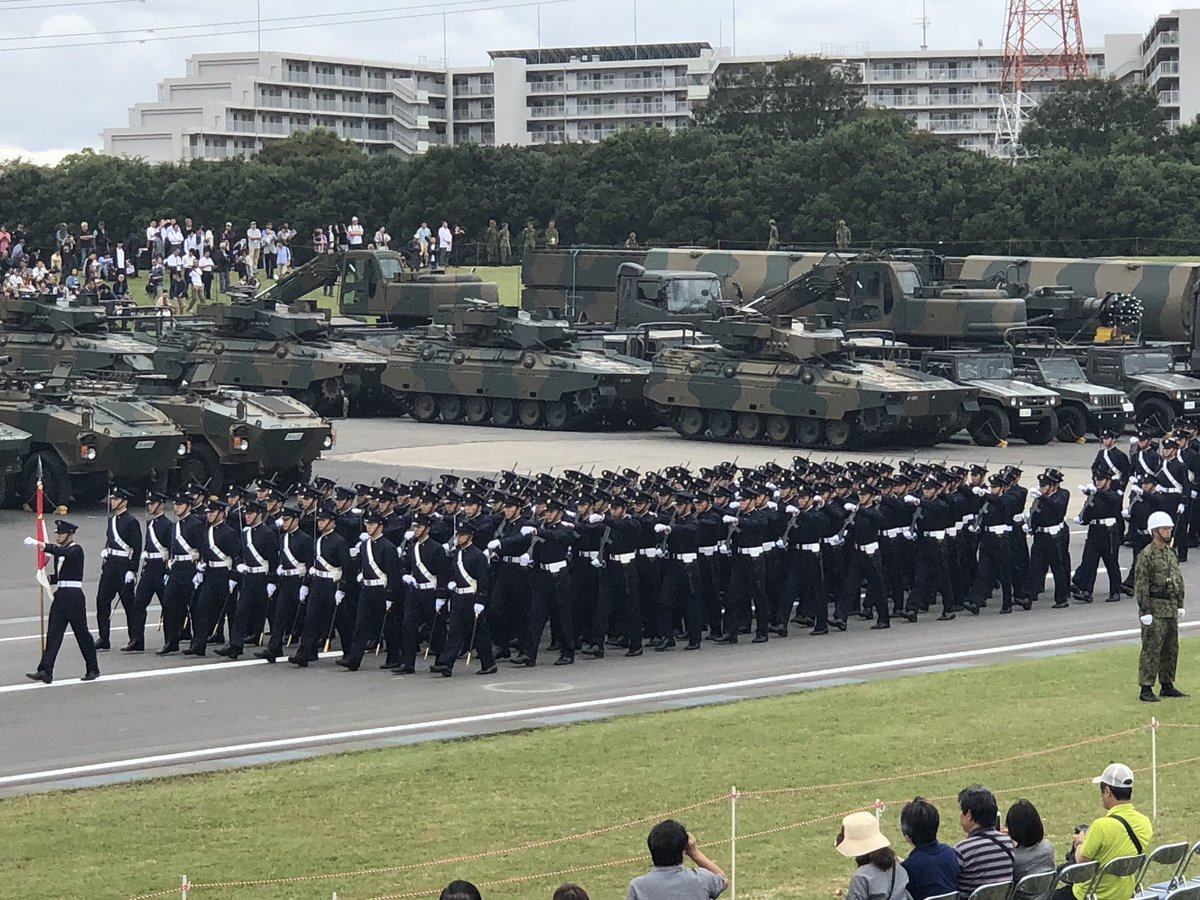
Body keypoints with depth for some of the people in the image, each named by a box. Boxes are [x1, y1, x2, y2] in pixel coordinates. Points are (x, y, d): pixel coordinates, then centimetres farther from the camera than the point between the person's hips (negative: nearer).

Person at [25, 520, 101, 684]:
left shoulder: (76, 550, -8)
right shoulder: (59, 551, 14)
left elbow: (62, 552, -30)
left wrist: (39, 544, -37)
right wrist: (47, 578, 0)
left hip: (74, 597, -7)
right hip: (60, 596, 7)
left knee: (82, 633, 3)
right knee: (53, 633, -1)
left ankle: (93, 669, 16)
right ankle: (45, 672, -7)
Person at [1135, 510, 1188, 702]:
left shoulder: (1170, 554, 13)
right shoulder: (1146, 556, -12)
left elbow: (1178, 580, 20)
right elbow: (1141, 586, -15)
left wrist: (1180, 605, 16)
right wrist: (1145, 612, -18)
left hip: (1171, 609, 8)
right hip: (1155, 609, -8)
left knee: (1171, 648, 13)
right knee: (1151, 649, -6)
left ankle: (1167, 685, 23)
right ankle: (1146, 690, -4)